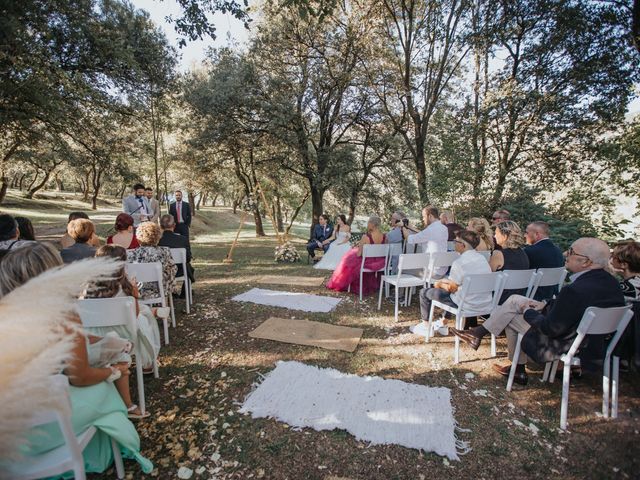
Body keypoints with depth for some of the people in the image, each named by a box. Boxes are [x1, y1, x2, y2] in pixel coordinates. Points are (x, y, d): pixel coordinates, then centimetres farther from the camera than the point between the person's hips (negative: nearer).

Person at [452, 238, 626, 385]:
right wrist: (546, 304, 3)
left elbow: (551, 328, -25)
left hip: (566, 345, -9)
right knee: (515, 300, 10)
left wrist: (528, 312, -8)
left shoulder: (576, 290, -34)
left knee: (512, 318, 7)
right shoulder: (609, 281, -4)